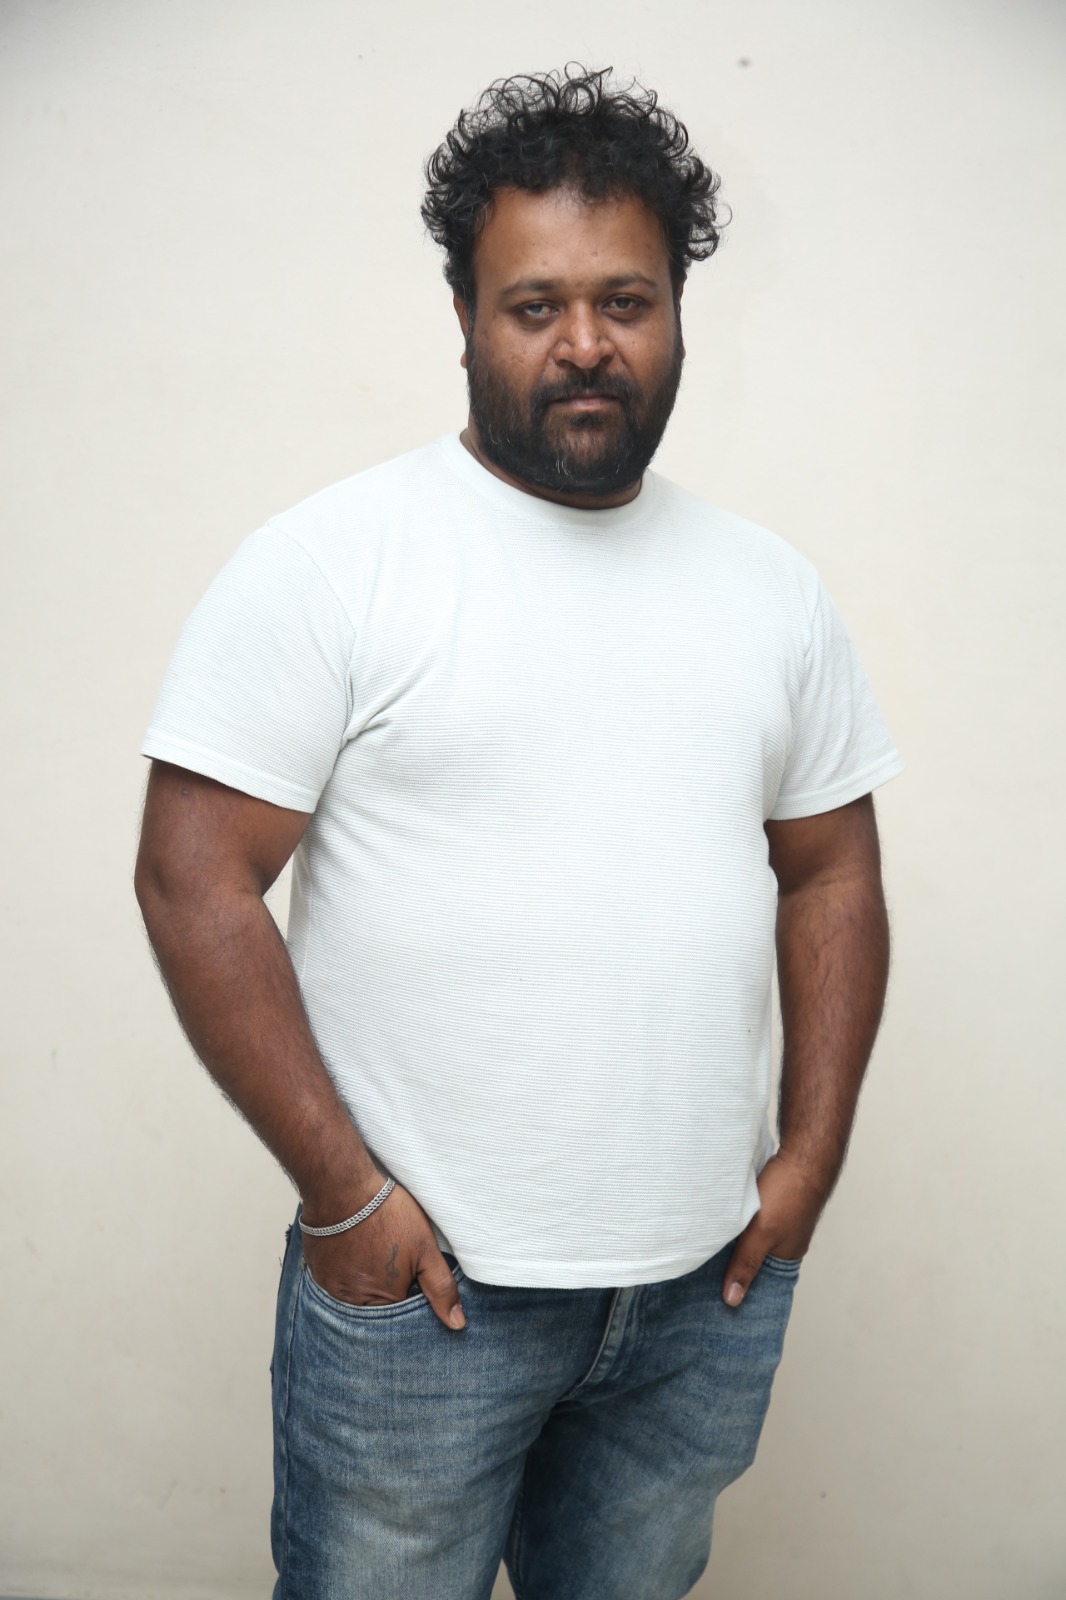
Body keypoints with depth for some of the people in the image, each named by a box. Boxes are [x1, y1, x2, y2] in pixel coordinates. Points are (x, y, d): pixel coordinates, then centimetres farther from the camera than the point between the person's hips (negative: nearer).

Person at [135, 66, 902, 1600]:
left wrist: (811, 1157, 2)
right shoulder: (332, 558, -9)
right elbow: (194, 879, -12)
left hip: (710, 1287, 5)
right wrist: (344, 1193, -14)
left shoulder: (773, 586, 6)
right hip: (420, 1284, -4)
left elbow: (832, 872, 10)